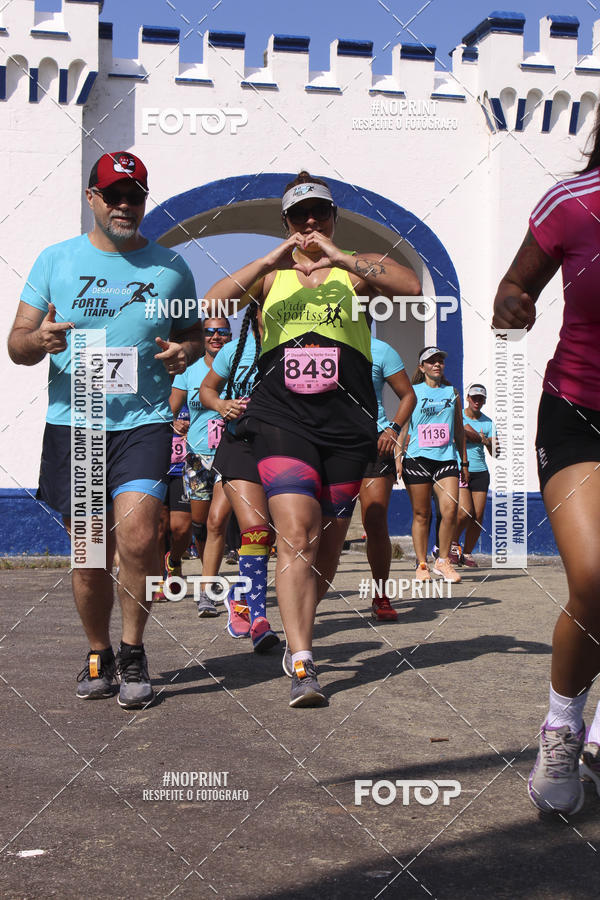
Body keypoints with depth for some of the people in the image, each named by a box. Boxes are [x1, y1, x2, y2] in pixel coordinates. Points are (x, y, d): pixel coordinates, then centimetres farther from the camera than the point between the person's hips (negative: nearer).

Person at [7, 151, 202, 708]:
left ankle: (133, 651, 1)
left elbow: (192, 334, 20)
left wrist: (184, 352, -4)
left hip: (144, 419, -1)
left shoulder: (170, 266, 10)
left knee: (137, 534, -19)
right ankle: (98, 655, 26)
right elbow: (16, 345, 8)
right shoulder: (56, 260, 9)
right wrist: (39, 339, -16)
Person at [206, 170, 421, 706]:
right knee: (295, 535, -16)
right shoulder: (270, 275, 17)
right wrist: (269, 262, -7)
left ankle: (298, 627, 30)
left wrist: (341, 260, -14)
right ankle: (303, 667, -20)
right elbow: (210, 305, 2)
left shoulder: (358, 269, 13)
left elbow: (412, 287, -6)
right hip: (281, 416, -1)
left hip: (347, 421, 1)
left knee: (328, 543, 6)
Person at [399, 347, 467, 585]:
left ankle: (443, 560, 2)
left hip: (446, 458, 2)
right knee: (421, 514, 1)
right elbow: (403, 426, 6)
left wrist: (464, 460, 20)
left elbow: (459, 429, 21)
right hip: (417, 458, -2)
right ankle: (422, 565, 10)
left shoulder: (452, 392, 15)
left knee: (450, 508, -13)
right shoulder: (413, 392, 8)